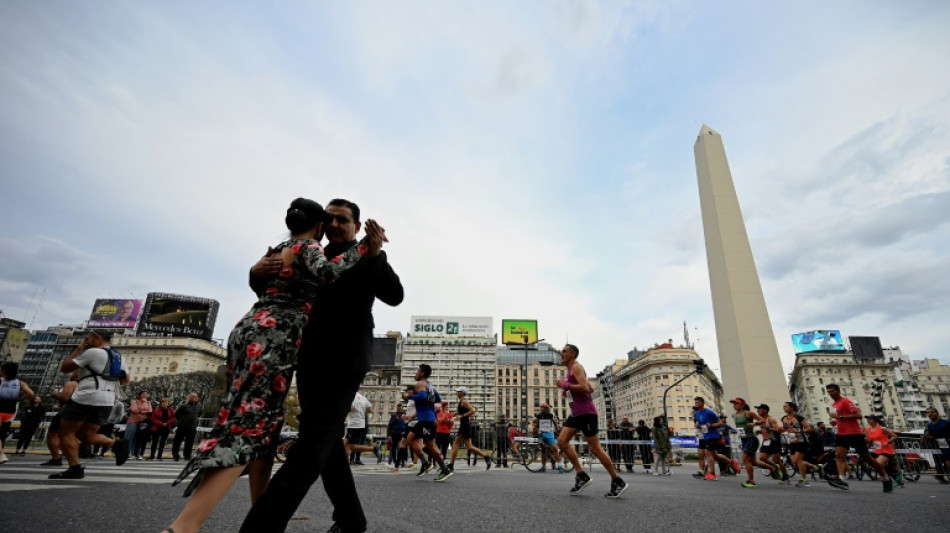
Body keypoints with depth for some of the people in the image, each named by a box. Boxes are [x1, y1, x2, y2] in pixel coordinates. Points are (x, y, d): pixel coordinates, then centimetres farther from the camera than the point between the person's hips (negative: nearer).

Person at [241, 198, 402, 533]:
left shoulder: (366, 259, 4)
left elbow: (394, 296, -10)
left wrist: (376, 254, -25)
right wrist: (258, 272, -4)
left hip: (345, 361, -6)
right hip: (311, 360, 6)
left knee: (314, 440, -13)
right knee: (327, 442, 10)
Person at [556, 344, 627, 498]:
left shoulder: (576, 367, -10)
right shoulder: (571, 370, 19)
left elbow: (585, 387, -25)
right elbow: (591, 388, 21)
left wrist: (565, 385, -17)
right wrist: (569, 390, 14)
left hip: (586, 412, -10)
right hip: (576, 413, 10)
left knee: (594, 448, -4)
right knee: (562, 441, 0)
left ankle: (617, 482, 10)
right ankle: (582, 475, 4)